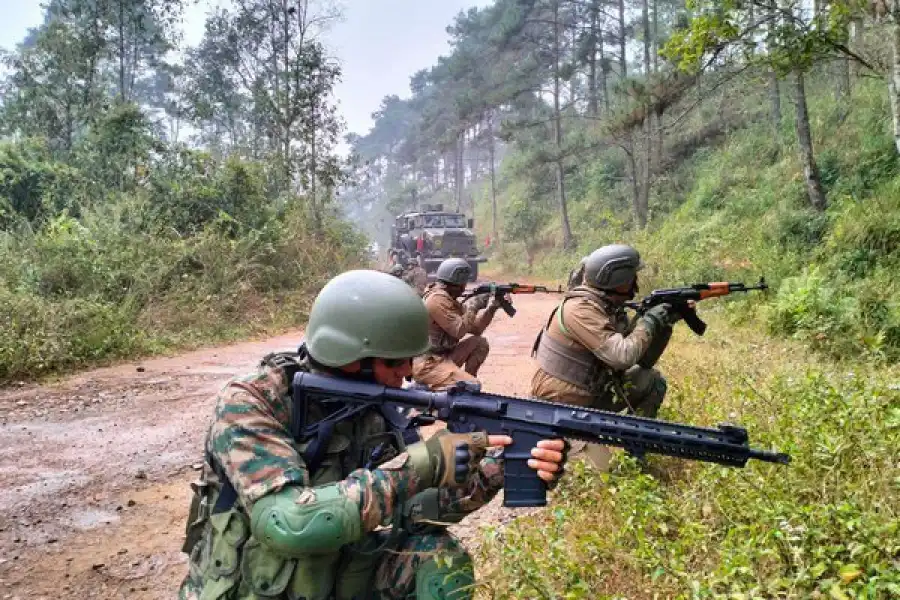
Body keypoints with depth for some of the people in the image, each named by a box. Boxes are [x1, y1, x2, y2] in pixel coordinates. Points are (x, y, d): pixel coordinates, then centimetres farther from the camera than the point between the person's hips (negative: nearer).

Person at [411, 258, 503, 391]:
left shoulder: (450, 299, 14)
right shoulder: (438, 299, -16)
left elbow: (475, 329, 15)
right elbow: (459, 331, -22)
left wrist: (491, 308, 4)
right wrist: (472, 307, -12)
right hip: (427, 364, -10)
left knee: (480, 343, 8)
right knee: (472, 386, -22)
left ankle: (466, 378, 10)